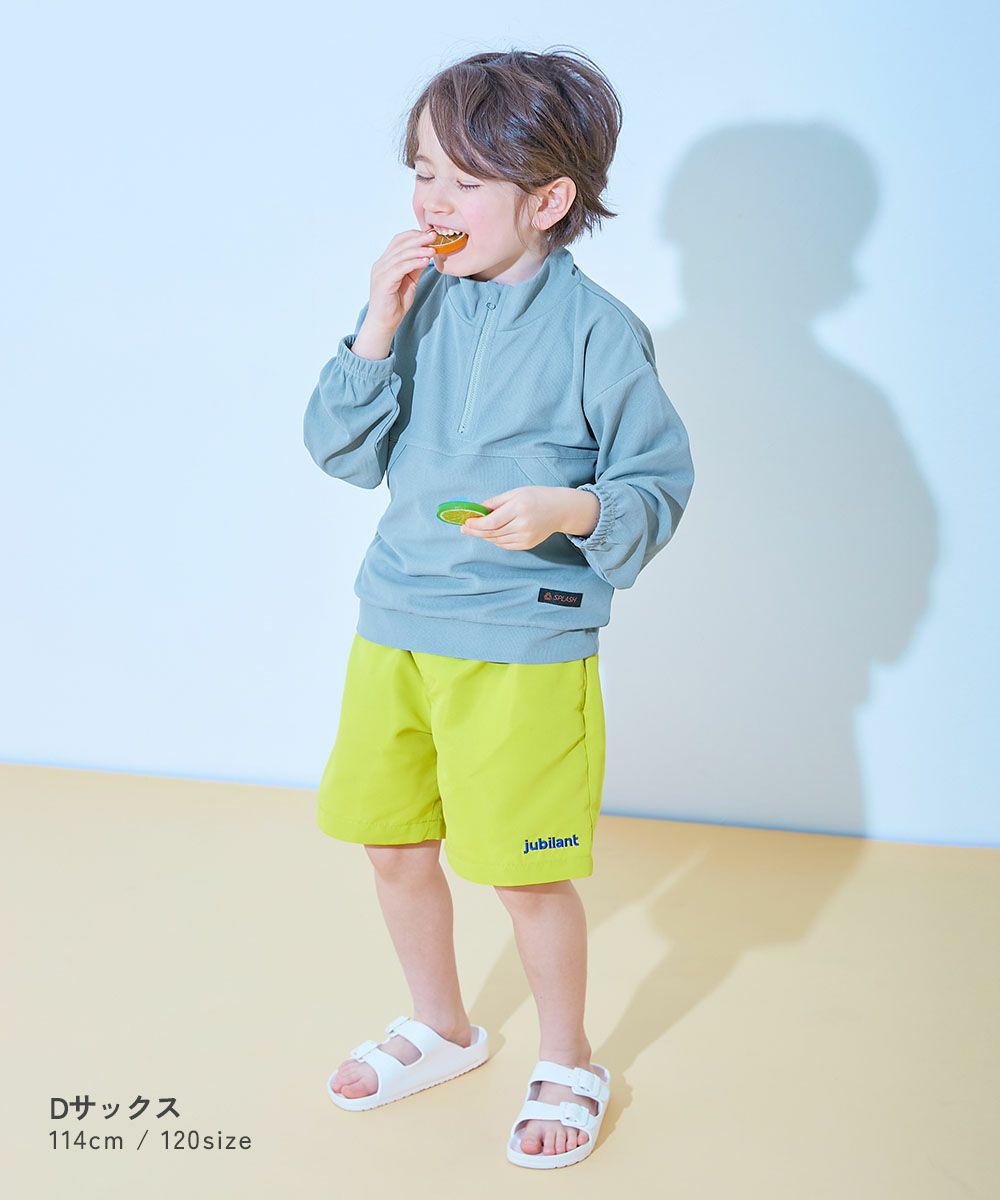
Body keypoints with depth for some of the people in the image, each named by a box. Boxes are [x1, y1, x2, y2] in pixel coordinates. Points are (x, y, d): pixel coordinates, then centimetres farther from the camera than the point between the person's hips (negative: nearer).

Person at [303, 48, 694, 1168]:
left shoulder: (597, 330, -11)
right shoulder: (414, 300, 3)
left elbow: (660, 485, -7)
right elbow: (346, 450, 3)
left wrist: (572, 509, -26)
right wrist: (377, 334, -12)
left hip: (526, 646, -5)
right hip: (394, 626, 6)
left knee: (527, 871, 3)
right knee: (392, 843, 16)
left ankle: (567, 1063, 30)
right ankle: (439, 1028, 41)